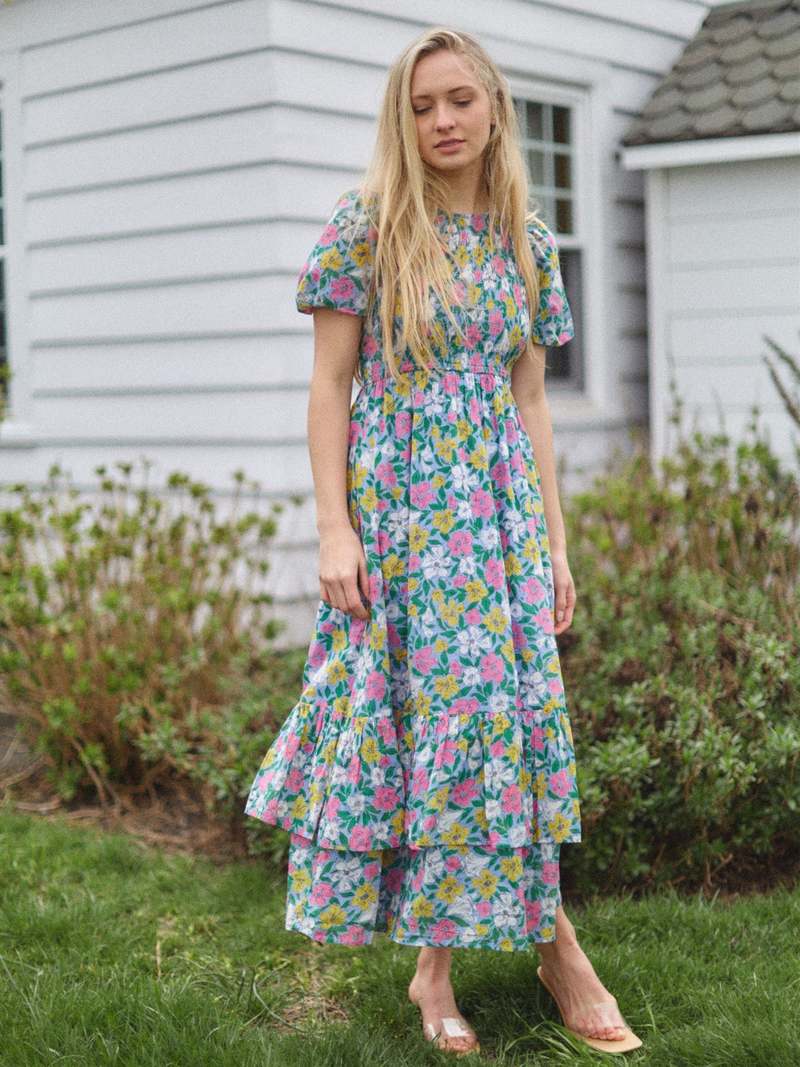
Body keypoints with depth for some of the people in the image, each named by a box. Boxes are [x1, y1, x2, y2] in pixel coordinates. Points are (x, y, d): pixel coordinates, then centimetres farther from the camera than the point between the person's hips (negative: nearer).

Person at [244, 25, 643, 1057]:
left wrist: (556, 543, 8)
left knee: (497, 713, 2)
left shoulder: (527, 238, 9)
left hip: (499, 507, 4)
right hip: (394, 506, -3)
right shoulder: (364, 227, -2)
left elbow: (530, 400, 11)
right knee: (416, 716, 0)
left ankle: (437, 964, 16)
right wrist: (334, 529, -11)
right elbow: (329, 386, -4)